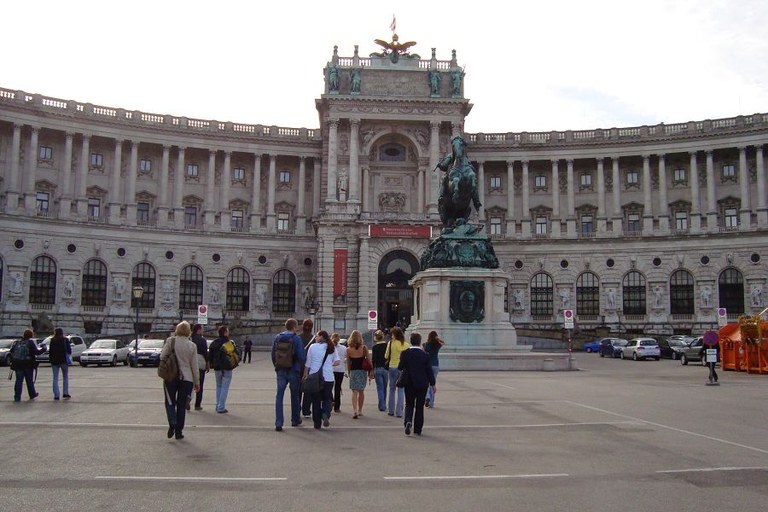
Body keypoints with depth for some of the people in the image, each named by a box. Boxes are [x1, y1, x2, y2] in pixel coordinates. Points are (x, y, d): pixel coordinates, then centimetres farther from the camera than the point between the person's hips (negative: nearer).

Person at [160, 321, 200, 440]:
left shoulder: (170, 341, -6)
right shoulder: (192, 346, -2)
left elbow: (162, 356, -4)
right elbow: (194, 365, 1)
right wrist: (197, 382, 9)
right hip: (186, 378, 1)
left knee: (170, 402, 13)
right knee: (182, 404, 10)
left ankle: (172, 422, -12)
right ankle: (179, 431, 11)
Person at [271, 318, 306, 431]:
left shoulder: (277, 338, 3)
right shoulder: (296, 339, -10)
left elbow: (273, 355, 8)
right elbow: (302, 357, -13)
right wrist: (301, 367, 5)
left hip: (280, 371, 3)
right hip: (293, 371, -3)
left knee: (279, 396, 3)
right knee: (295, 396, 14)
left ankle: (278, 423, -6)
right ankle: (295, 420, 27)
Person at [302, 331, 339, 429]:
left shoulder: (313, 347, -2)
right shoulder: (331, 348, 5)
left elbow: (307, 363, -1)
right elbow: (337, 362, 1)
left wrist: (305, 375, 8)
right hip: (328, 377, 1)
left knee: (316, 401, 8)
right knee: (327, 399, 14)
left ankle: (317, 423, 10)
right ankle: (326, 414, -14)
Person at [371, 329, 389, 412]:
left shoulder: (375, 347, -8)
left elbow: (373, 360, -9)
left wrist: (371, 371, -3)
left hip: (378, 369, -3)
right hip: (386, 368, 3)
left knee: (380, 388, 1)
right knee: (384, 388, 15)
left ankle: (382, 406, -3)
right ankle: (384, 405, 23)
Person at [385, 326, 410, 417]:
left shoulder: (391, 343, -6)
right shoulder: (406, 344, -3)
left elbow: (386, 356, -1)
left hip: (392, 367, 0)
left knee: (392, 389, 14)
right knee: (401, 390, 5)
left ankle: (391, 411, 18)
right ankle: (399, 412, 1)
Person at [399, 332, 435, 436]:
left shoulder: (405, 353, -8)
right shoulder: (425, 355, -8)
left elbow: (400, 367, -2)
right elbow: (429, 370, -5)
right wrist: (432, 384, 4)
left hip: (409, 384, 0)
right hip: (422, 384, 0)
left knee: (409, 404, 12)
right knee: (420, 406, 10)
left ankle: (408, 421, -16)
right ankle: (418, 429, 13)